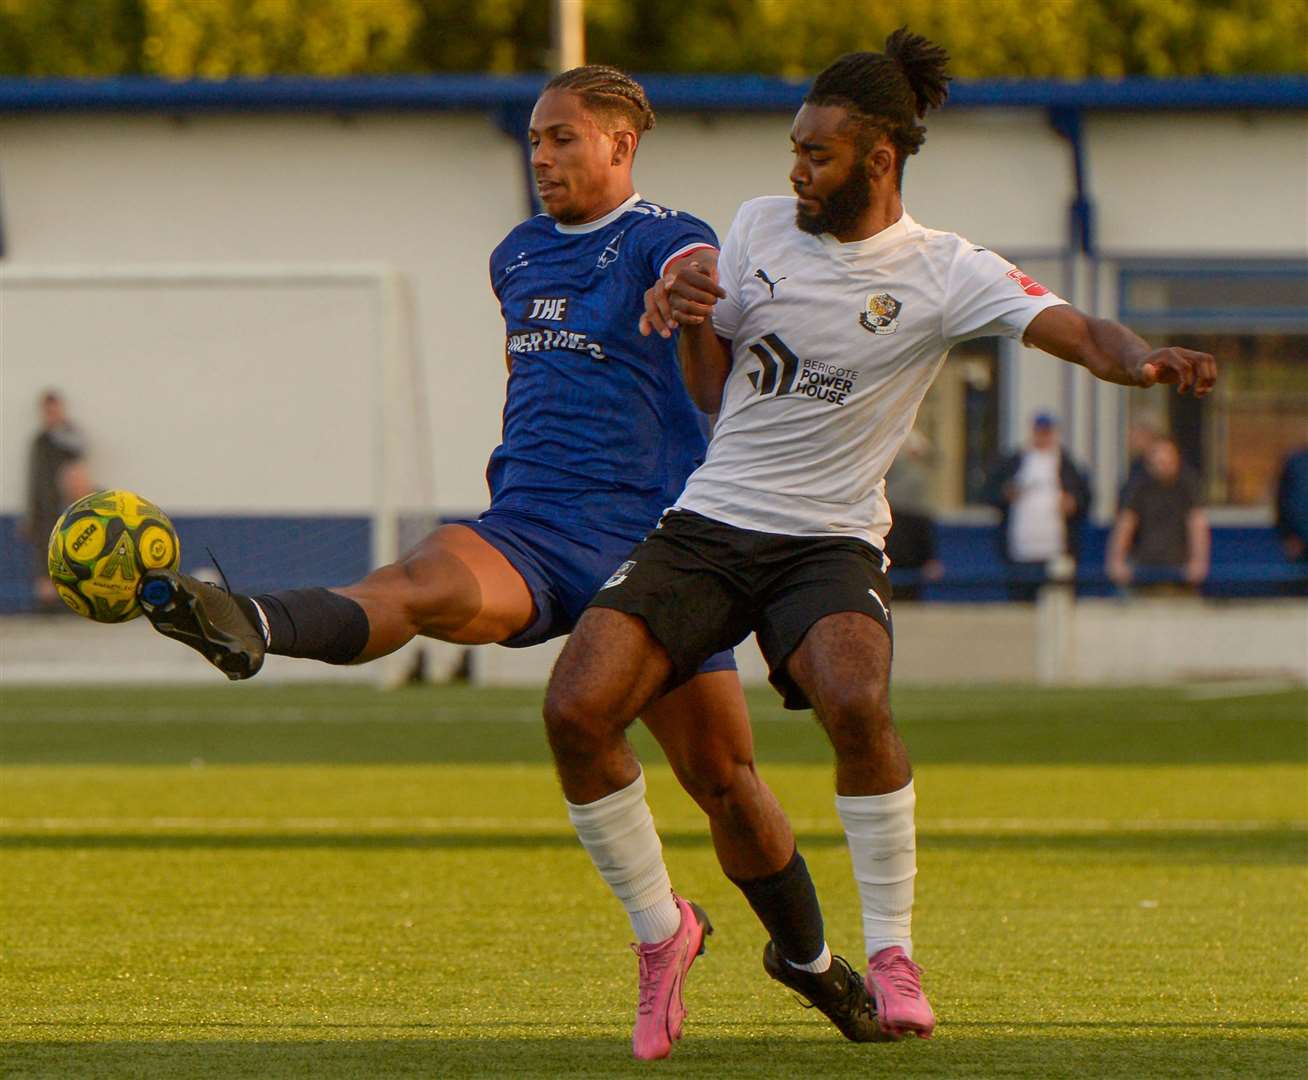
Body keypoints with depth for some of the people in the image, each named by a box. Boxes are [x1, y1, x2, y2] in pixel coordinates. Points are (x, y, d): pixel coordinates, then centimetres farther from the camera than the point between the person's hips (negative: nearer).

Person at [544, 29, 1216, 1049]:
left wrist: (1142, 359, -38)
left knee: (859, 704, -33)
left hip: (829, 542, -3)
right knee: (576, 707, -16)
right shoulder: (760, 228, 6)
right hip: (705, 529, 3)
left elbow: (1080, 332, -16)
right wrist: (688, 319, -7)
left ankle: (892, 952, -15)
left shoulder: (944, 273, -5)